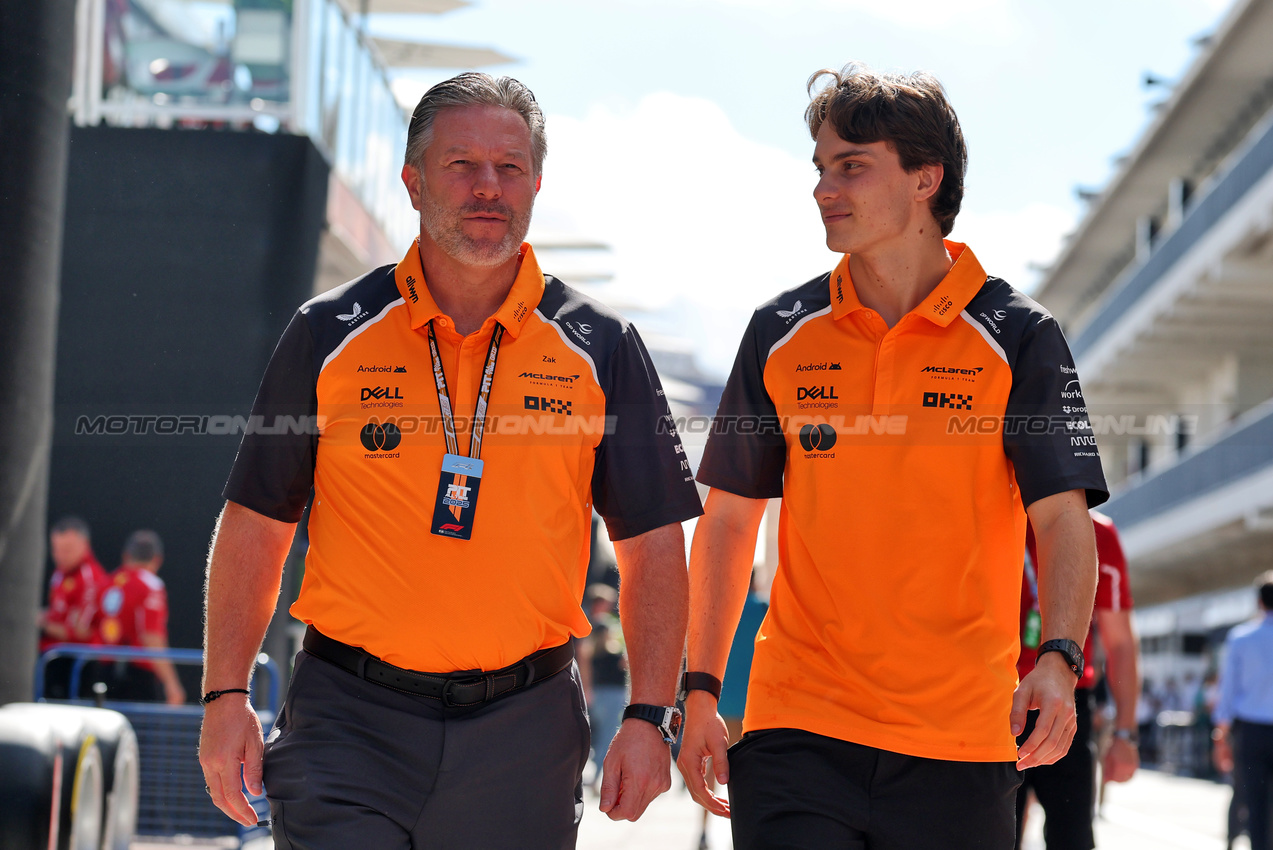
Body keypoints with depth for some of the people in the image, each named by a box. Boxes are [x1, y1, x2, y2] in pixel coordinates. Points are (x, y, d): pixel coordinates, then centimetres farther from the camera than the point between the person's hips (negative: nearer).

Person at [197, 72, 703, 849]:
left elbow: (653, 544, 5)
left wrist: (650, 715, -3)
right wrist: (228, 695, 0)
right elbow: (257, 523, 7)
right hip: (350, 721, 0)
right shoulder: (331, 335, 4)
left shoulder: (601, 348, 4)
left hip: (523, 728, 1)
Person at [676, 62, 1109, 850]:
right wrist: (701, 688, 6)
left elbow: (1063, 519, -5)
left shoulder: (1018, 336, -1)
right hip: (796, 731, 1)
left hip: (958, 739, -1)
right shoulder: (781, 333, 7)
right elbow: (729, 518, 12)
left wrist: (1059, 659, -22)